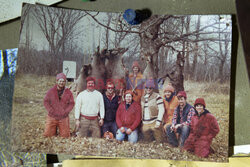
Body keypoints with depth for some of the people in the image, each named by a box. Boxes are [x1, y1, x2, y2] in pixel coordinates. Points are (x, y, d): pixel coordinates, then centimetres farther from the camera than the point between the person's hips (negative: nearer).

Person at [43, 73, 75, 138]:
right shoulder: (51, 91, 0)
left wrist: (66, 112, -9)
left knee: (65, 135, 4)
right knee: (47, 134, 1)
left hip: (63, 118, 0)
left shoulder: (68, 92, 1)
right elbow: (45, 101, 1)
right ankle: (54, 130, 32)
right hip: (52, 117, 0)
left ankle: (63, 131, 37)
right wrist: (51, 111, -9)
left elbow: (71, 103, 3)